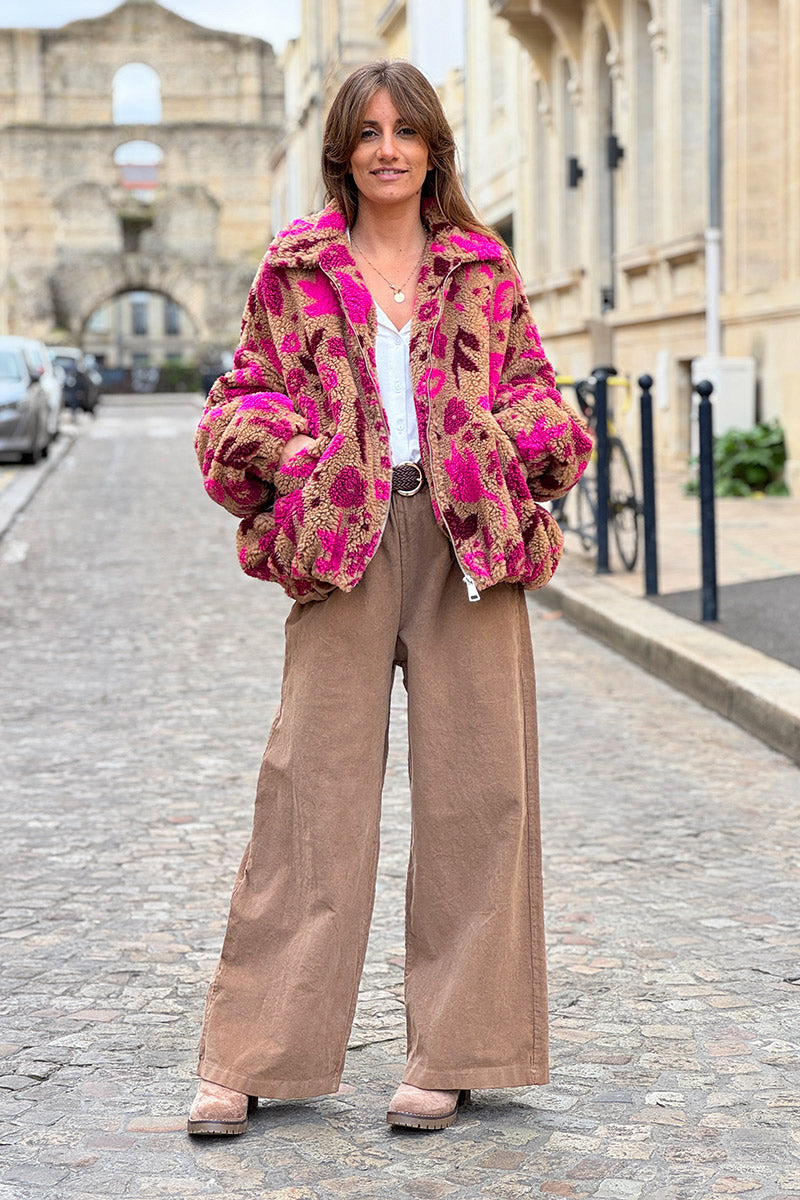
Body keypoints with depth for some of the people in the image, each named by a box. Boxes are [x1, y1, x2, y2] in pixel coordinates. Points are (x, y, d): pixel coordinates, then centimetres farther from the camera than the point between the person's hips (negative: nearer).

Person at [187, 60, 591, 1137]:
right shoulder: (294, 271, 10)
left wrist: (528, 434, -5)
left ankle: (453, 1053, 12)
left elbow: (533, 389, 16)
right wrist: (271, 438, -8)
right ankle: (254, 1058, 5)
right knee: (313, 785, -3)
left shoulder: (483, 270, 12)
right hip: (341, 541, -1)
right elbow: (245, 396, 12)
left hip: (468, 539, 1)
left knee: (473, 785, 1)